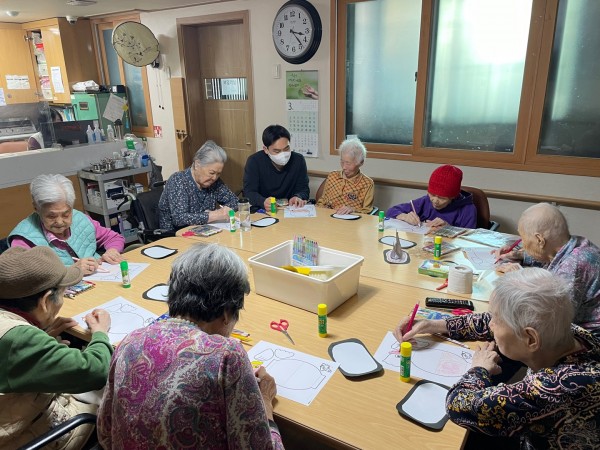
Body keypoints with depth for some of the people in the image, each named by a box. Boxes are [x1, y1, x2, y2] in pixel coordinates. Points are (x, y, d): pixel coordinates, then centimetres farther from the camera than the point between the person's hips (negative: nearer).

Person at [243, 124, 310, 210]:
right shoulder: (254, 162, -11)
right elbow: (249, 192, -15)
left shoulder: (299, 160, -3)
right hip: (261, 211, -2)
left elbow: (303, 189, 0)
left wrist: (298, 197, -25)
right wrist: (263, 202, -37)